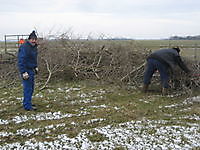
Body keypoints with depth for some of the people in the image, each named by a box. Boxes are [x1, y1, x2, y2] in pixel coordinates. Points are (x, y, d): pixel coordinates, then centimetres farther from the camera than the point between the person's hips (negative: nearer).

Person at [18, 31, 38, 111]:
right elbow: (21, 61, -23)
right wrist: (23, 72, -26)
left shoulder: (34, 47, 11)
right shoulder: (24, 47, -18)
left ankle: (26, 103, 29)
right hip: (26, 70, -10)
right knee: (27, 88, -7)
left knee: (31, 88, 16)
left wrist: (35, 67, 19)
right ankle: (27, 106, -1)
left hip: (31, 70, 10)